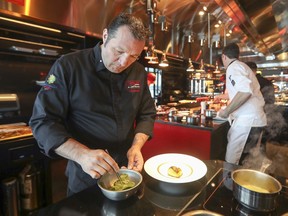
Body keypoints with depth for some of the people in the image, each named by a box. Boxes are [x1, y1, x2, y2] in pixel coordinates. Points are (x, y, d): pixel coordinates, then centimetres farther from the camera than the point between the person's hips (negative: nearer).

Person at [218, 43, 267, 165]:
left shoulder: (233, 67, -9)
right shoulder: (242, 66, 20)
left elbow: (245, 91, -28)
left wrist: (226, 111, -18)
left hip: (246, 120, -9)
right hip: (256, 119, 9)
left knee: (231, 162, -4)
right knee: (245, 159, 17)